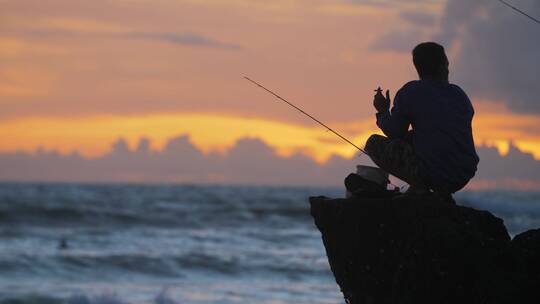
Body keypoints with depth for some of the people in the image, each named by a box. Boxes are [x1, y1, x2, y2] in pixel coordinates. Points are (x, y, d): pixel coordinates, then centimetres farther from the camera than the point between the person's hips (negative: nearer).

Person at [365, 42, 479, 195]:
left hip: (431, 174, -7)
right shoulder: (460, 94, 14)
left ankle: (418, 186, -6)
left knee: (374, 143, 10)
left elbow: (395, 134, 2)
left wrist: (383, 112, 23)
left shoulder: (409, 92, -3)